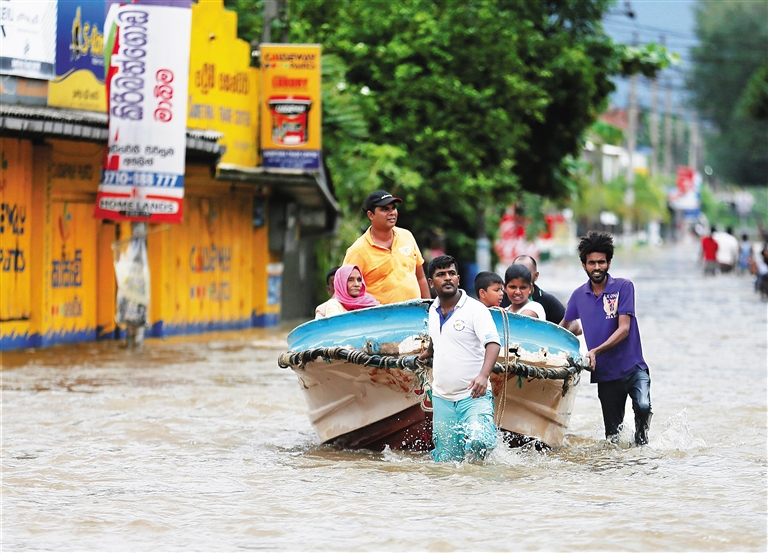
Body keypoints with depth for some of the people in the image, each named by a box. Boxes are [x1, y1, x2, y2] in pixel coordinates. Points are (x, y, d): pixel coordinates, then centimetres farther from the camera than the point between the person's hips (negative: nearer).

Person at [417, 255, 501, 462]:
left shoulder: (475, 309, -8)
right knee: (446, 459, 1)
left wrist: (483, 375, -36)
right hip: (442, 399, 6)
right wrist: (428, 352, 51)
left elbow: (493, 343, -21)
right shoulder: (433, 311, 11)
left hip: (473, 396, -6)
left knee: (480, 441, -26)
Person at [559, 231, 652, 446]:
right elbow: (564, 325, 24)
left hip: (633, 367, -3)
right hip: (605, 374, 3)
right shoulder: (579, 295, 5)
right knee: (612, 436, 6)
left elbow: (624, 329, -14)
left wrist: (596, 351, -24)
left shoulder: (623, 287, -6)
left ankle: (641, 444, -5)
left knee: (643, 406, -29)